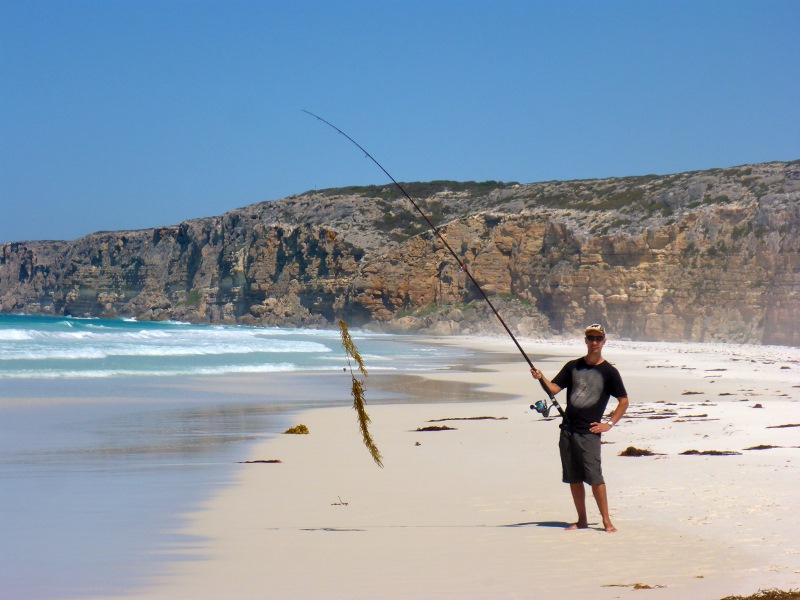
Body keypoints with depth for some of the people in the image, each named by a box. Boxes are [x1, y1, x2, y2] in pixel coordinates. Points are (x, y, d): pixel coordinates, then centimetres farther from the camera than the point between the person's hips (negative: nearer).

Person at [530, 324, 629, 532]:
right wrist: (541, 378, -13)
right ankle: (582, 520, 15)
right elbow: (554, 389, 6)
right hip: (568, 429, 4)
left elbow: (623, 401, 5)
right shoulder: (573, 366, 11)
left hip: (589, 432, -4)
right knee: (573, 478, 7)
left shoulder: (609, 372, 0)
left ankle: (606, 520, -2)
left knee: (595, 477, -11)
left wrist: (610, 424, -3)